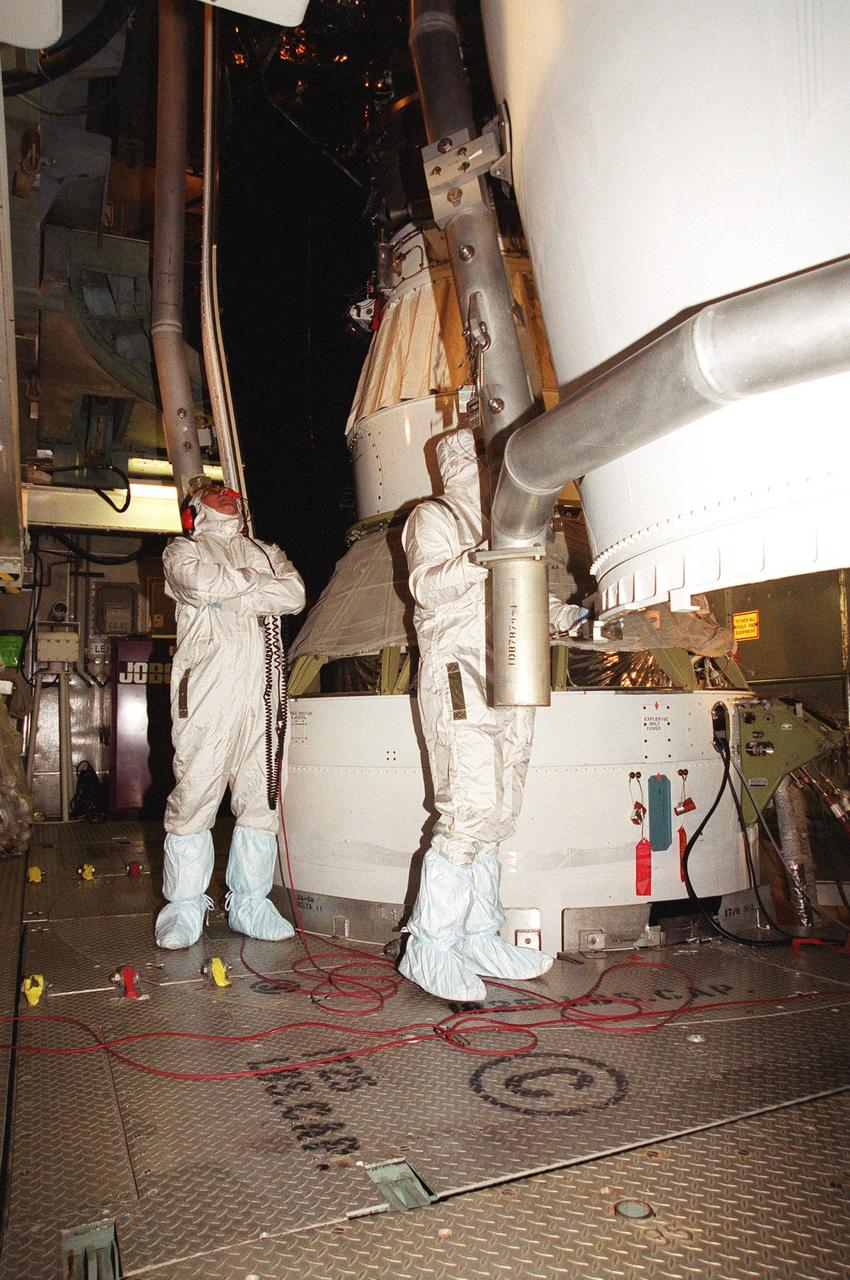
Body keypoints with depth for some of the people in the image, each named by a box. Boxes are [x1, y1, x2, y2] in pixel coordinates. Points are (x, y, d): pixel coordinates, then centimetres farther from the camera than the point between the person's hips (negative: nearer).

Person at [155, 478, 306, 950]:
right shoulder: (182, 549, 17)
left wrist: (232, 598, -3)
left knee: (260, 793, 1)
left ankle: (250, 902, 10)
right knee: (194, 791, -7)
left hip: (260, 686, 4)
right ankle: (184, 906, 3)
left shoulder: (266, 552, 26)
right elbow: (201, 583, -7)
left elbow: (295, 594, 5)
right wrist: (255, 581, 6)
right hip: (205, 685, -3)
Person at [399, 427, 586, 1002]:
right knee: (470, 809, -15)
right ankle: (429, 947, -6)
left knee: (498, 814, 7)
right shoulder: (433, 519, 3)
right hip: (459, 679, -8)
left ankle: (479, 937, 16)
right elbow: (427, 585, -15)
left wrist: (566, 614, 14)